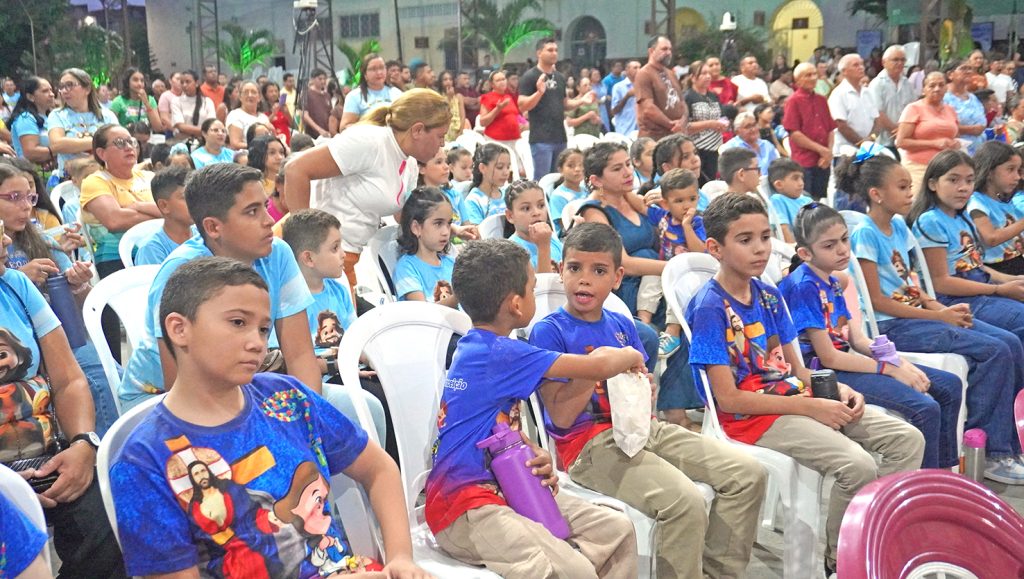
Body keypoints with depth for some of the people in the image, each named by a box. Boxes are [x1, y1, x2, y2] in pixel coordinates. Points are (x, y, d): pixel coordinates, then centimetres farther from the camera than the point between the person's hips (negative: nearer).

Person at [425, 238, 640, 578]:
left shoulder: (476, 347, 12)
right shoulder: (499, 354, -18)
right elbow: (597, 365, -16)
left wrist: (537, 457, -2)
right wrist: (629, 356, 6)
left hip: (504, 489, 10)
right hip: (464, 506, -10)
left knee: (617, 530, 3)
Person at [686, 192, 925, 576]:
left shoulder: (769, 296, 10)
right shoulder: (710, 308, -14)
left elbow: (795, 368, 16)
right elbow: (728, 399, -17)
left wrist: (836, 390, -5)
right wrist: (811, 407, -17)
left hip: (796, 399, 8)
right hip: (752, 416, -8)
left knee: (908, 439, 0)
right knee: (858, 465, -25)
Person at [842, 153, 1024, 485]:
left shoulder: (899, 227, 13)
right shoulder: (865, 234, -12)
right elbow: (877, 300, -15)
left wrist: (939, 306, -1)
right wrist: (938, 316, -14)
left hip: (915, 315, 8)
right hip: (893, 326, -8)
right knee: (995, 351, -17)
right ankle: (995, 452, -7)